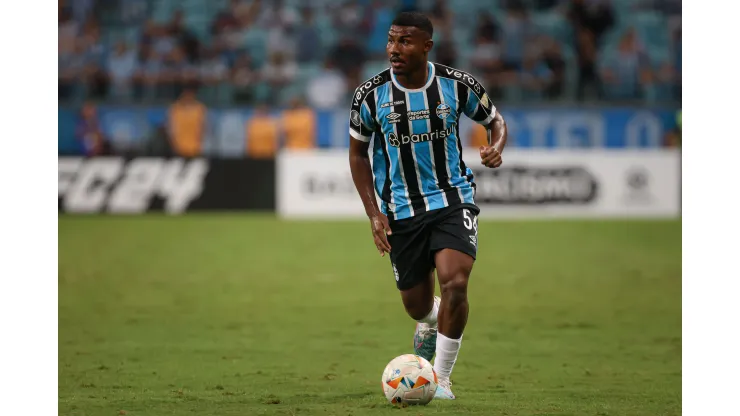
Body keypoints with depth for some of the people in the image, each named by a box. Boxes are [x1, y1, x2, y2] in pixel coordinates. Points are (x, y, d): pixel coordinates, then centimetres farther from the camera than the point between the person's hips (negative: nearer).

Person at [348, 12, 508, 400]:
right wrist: (373, 213, -3)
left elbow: (496, 121, 9)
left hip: (453, 199, -1)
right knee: (417, 305, 10)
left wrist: (496, 148, -15)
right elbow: (358, 153, 5)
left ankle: (442, 378, -5)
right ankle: (429, 324, 52)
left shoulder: (458, 85, -9)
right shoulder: (371, 95, -9)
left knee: (454, 283, -23)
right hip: (401, 211, 1)